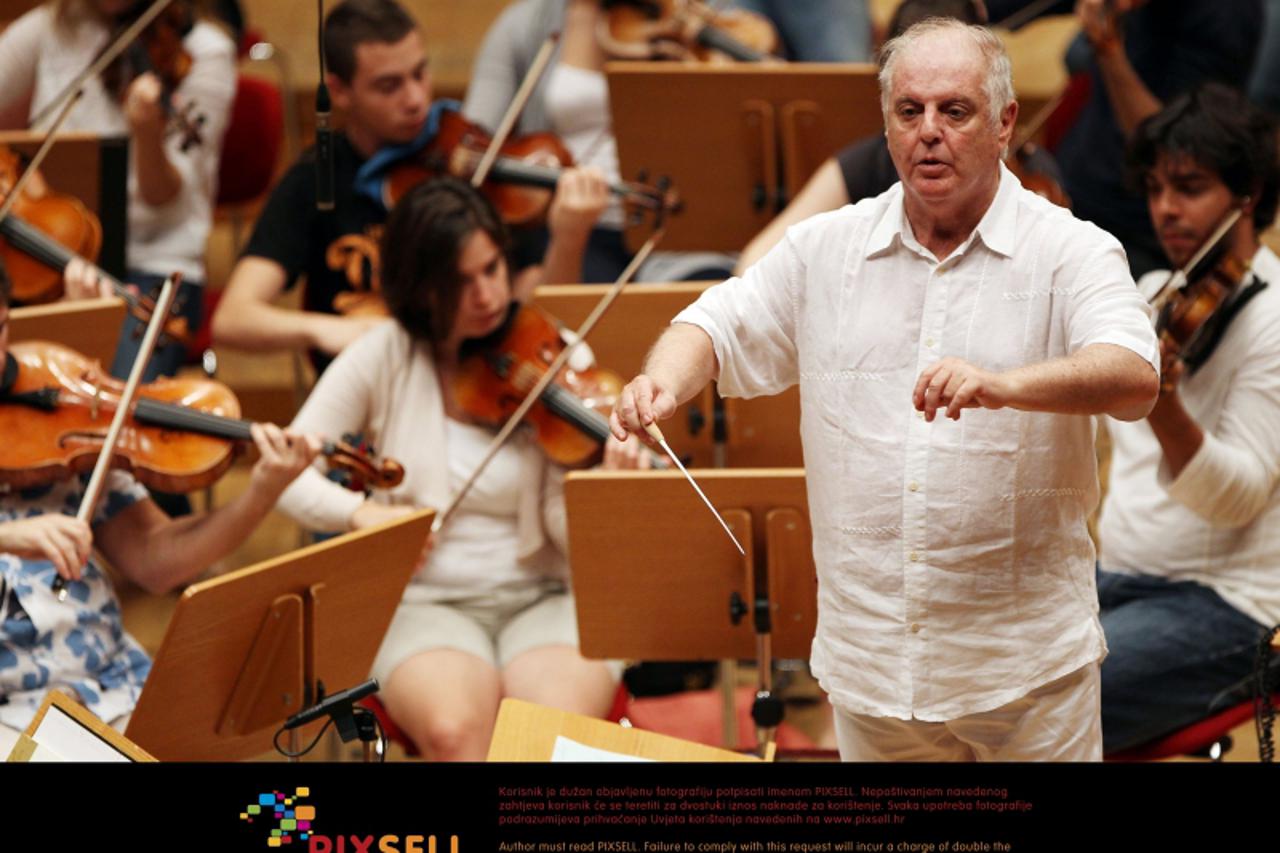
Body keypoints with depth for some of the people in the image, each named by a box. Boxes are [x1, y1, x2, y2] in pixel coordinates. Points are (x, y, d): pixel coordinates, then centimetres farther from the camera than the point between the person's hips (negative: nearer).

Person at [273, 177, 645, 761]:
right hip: (424, 602, 0)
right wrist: (362, 511, -21)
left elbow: (568, 525, -7)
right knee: (456, 727, -34)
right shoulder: (385, 357, 1)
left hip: (543, 599, 0)